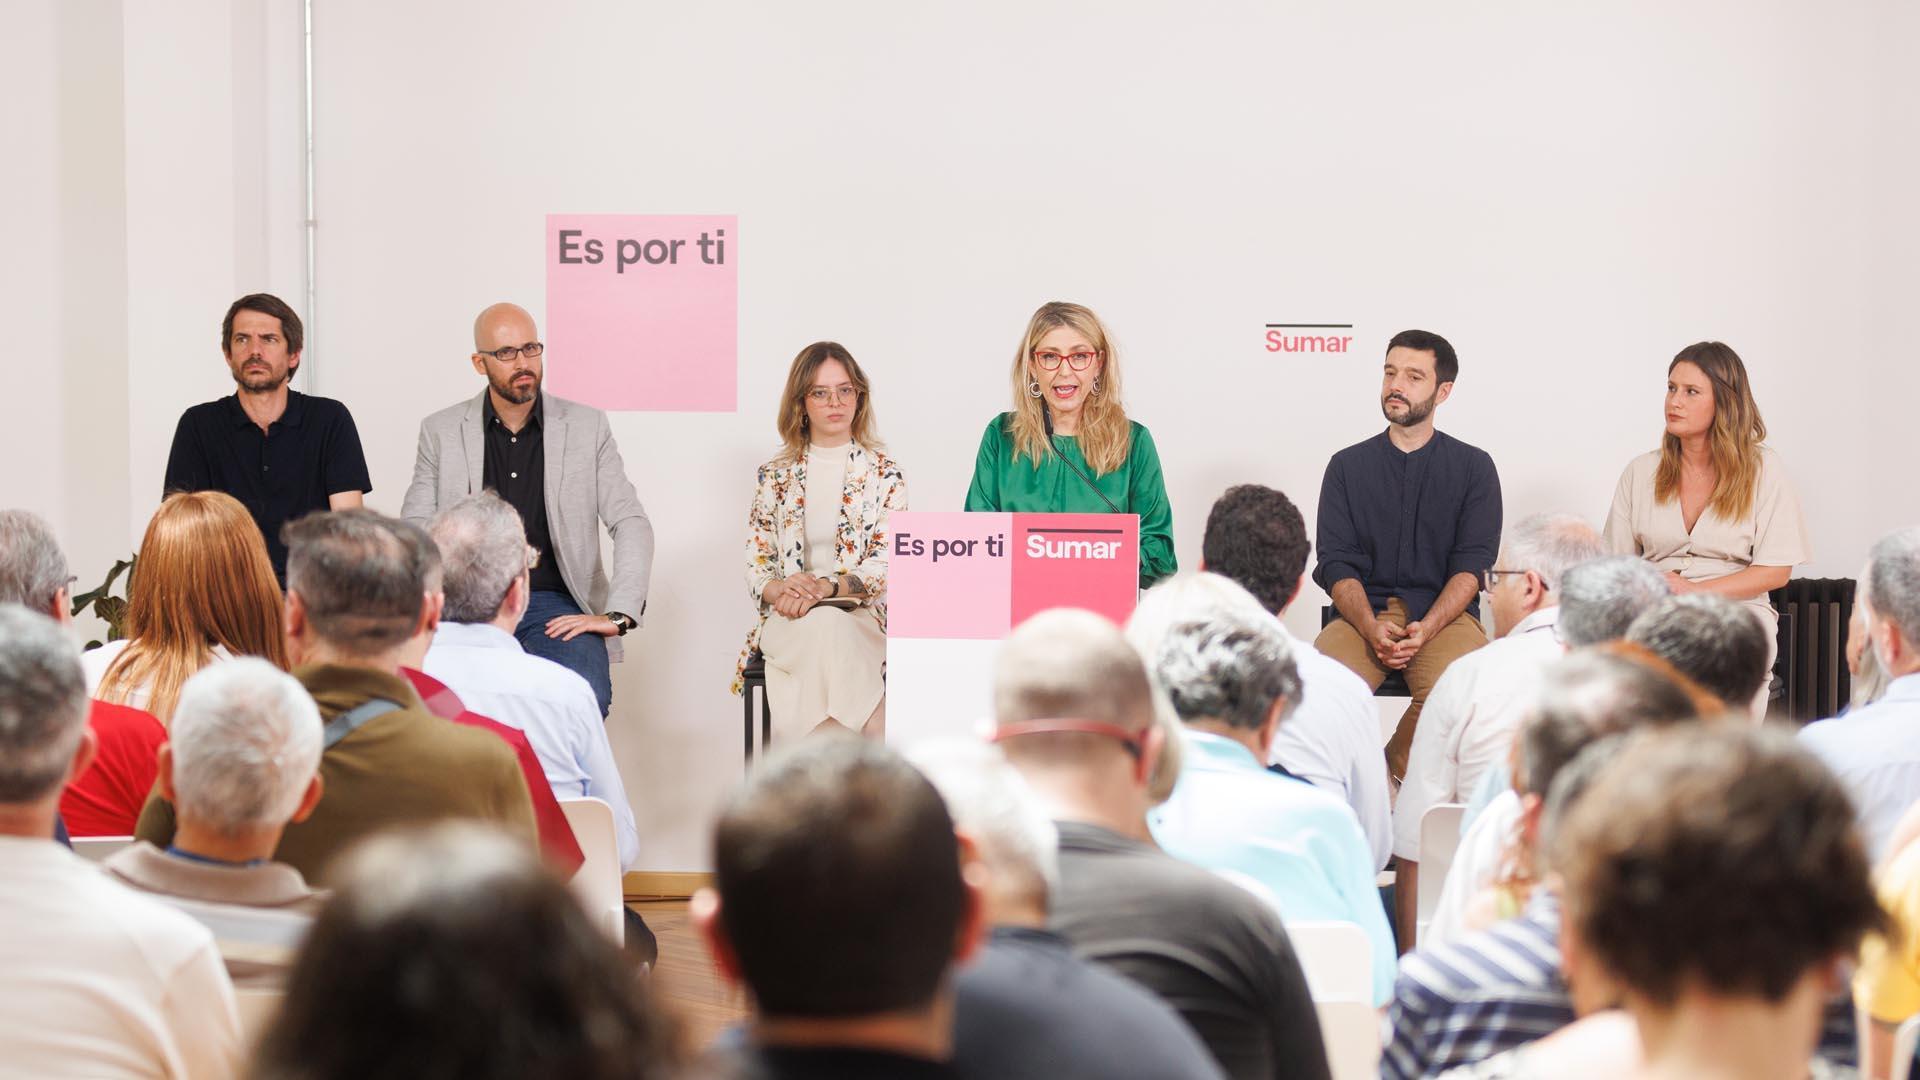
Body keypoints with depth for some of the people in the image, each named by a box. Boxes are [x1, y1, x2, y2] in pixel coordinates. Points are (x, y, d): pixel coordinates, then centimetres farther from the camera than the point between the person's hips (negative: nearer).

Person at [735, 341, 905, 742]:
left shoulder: (884, 474, 9)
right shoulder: (775, 477, 15)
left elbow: (887, 563, -2)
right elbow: (755, 569, 11)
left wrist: (828, 588, -21)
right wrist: (782, 590, -15)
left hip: (863, 616, -1)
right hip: (787, 620, 1)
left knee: (830, 628, -39)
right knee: (823, 626, -37)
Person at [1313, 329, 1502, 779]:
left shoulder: (1473, 467, 9)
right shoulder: (1347, 466, 13)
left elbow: (1473, 565, 0)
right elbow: (1337, 565, 4)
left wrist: (1425, 629, -17)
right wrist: (1371, 627, -16)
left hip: (1444, 614, -1)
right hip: (1363, 613, 1)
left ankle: (1389, 778, -13)